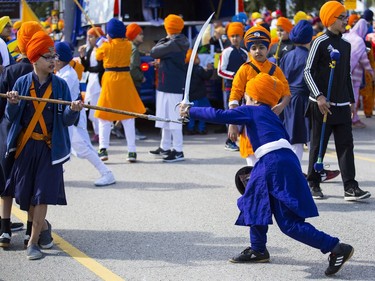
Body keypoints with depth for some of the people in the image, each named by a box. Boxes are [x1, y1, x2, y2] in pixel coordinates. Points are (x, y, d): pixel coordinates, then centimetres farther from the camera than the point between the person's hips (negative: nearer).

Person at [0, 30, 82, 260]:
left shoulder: (60, 85, -1)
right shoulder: (22, 83, 1)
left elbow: (67, 120, -4)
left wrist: (73, 110, -26)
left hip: (50, 147, -1)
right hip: (25, 146, 2)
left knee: (42, 194, -6)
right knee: (25, 193, 7)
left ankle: (33, 241, 4)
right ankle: (43, 226, 34)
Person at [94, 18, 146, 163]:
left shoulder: (106, 46, -7)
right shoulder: (128, 45, -1)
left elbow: (98, 57, 11)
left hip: (109, 80, -2)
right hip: (125, 81, 2)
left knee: (104, 117, 7)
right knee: (128, 118, 7)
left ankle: (103, 148, -5)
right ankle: (132, 151, 4)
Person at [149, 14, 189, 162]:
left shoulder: (173, 43, -18)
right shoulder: (180, 42, 11)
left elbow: (153, 52, -13)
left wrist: (163, 40, -1)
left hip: (171, 87, -10)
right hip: (167, 85, 10)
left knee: (173, 118, -7)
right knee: (165, 117, 18)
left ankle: (178, 151, -5)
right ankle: (165, 147, 27)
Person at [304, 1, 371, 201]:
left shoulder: (346, 45, 13)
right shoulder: (320, 42, -8)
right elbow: (308, 72, -11)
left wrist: (351, 100, 18)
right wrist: (318, 96, -19)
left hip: (342, 105, 6)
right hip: (322, 104, -6)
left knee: (346, 145, -1)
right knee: (318, 145, 3)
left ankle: (350, 187, -3)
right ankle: (313, 184, 16)